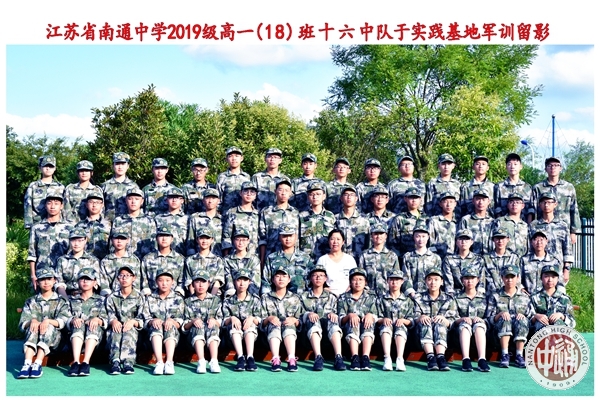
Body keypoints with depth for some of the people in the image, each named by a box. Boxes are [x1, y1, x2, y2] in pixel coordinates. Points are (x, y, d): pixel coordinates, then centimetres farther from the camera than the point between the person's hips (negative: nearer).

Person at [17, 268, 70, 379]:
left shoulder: (61, 301, 15)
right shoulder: (31, 302, 19)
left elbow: (63, 321, -3)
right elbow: (22, 324, 6)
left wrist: (48, 321, -23)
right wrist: (32, 321, -17)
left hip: (53, 338, -2)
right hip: (33, 338, 2)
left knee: (49, 327, -33)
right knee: (33, 328, -30)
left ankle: (38, 364, -47)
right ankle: (27, 364, -48)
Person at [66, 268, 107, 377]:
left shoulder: (100, 300, 20)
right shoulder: (72, 299, 24)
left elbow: (106, 321, 7)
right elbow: (66, 319, 10)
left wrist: (98, 320, -16)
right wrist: (73, 320, -14)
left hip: (95, 335, -1)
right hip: (75, 335, 1)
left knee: (94, 325, -33)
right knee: (78, 325, -32)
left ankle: (86, 362, -48)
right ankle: (75, 362, -49)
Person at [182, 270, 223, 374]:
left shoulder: (215, 300, 17)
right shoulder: (188, 302, 15)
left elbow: (221, 322, 11)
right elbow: (184, 327, 9)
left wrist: (214, 321, -11)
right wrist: (192, 321, -12)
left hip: (212, 334, 0)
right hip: (194, 334, 0)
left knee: (213, 328, -32)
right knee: (198, 327, -33)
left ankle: (214, 362, -46)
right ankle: (201, 362, -47)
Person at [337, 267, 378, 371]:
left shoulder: (371, 297, 19)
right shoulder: (344, 297, 16)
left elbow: (375, 316, 7)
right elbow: (340, 319, 4)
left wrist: (370, 315, -17)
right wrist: (349, 315, -18)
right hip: (349, 328, -1)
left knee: (369, 322, -34)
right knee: (352, 323, -36)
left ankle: (365, 358, -50)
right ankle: (354, 358, -50)